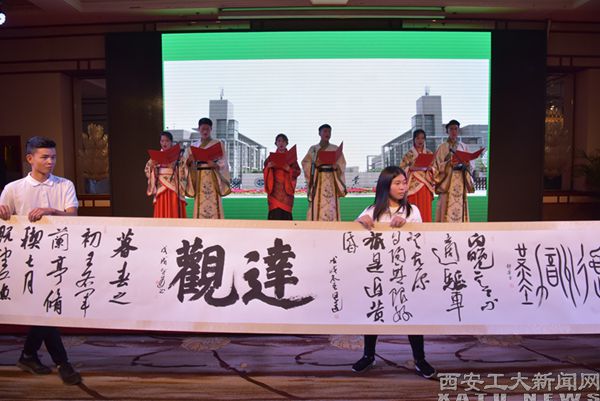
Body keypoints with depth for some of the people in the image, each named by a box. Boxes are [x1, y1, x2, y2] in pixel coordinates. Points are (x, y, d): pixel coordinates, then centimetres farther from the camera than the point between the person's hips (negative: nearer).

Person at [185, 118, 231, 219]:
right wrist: (189, 160, -12)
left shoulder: (218, 144, 4)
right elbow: (187, 163, 10)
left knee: (214, 206, -8)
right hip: (199, 179, 3)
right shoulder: (194, 145, 13)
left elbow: (224, 163, -3)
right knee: (200, 207, 0)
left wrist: (215, 165, -23)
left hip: (213, 179, -3)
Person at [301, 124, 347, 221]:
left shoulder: (335, 149, 11)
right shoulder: (313, 149, 11)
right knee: (316, 206, -7)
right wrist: (314, 164, -14)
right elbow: (305, 163, 4)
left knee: (331, 207, -6)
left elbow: (342, 165, 7)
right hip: (317, 180, 0)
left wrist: (336, 166, -14)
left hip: (331, 180, 1)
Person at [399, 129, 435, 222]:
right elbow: (402, 169, 0)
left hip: (426, 186, 3)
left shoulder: (429, 153, 12)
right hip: (413, 185, -2)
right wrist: (411, 168, -16)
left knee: (426, 210, 0)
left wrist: (430, 168, -9)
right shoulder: (409, 154, 4)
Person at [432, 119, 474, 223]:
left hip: (461, 183, 4)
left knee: (460, 210, 3)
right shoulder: (442, 147, 1)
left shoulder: (463, 147, 13)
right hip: (448, 183, -4)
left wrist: (466, 165, -9)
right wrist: (449, 164, -20)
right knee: (447, 211, -8)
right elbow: (437, 166, -5)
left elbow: (469, 167, 14)